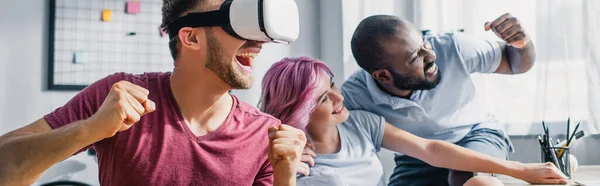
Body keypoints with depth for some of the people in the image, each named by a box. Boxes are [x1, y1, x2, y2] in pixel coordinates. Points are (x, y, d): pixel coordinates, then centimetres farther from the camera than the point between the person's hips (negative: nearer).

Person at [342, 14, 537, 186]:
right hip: (417, 161, 0)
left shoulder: (450, 48, -23)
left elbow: (516, 63, -9)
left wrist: (521, 42, -31)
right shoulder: (354, 96, -27)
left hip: (476, 134, 0)